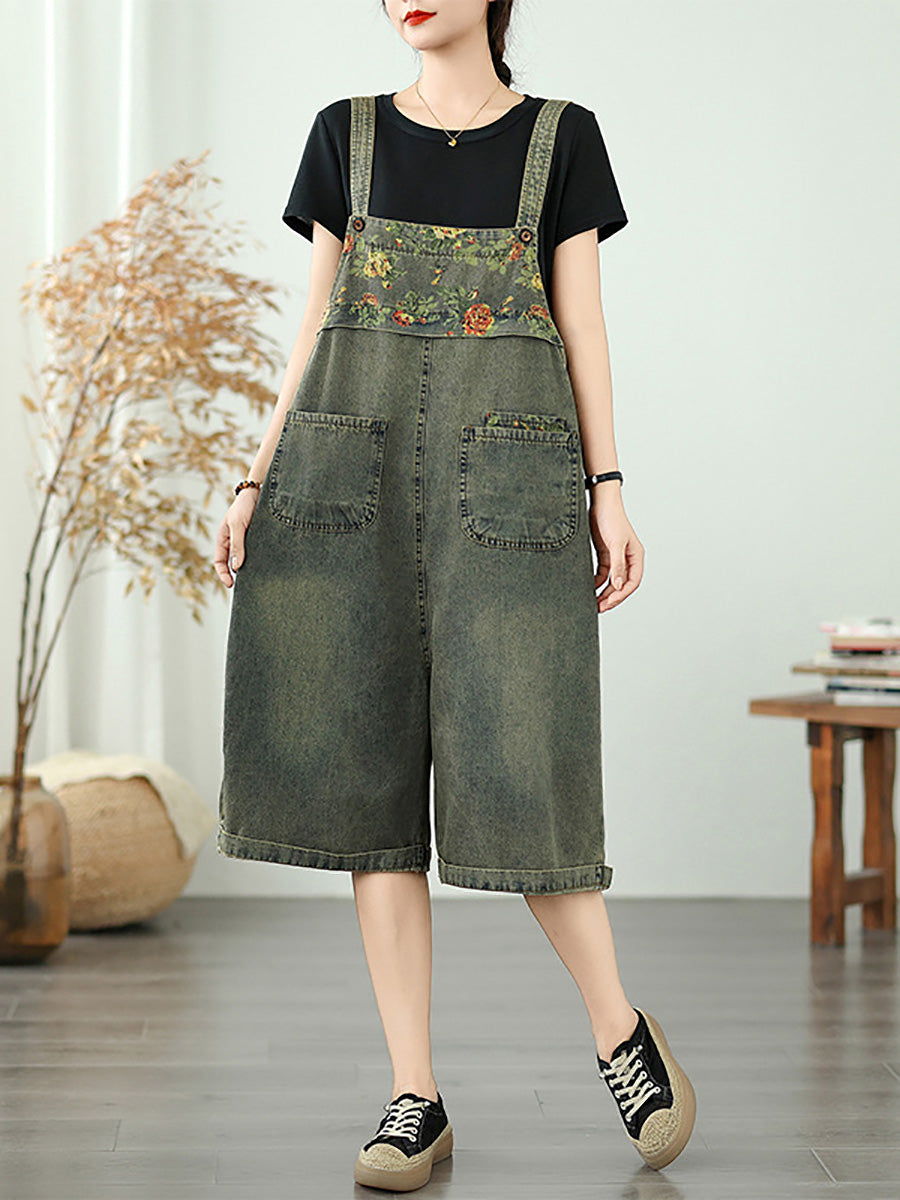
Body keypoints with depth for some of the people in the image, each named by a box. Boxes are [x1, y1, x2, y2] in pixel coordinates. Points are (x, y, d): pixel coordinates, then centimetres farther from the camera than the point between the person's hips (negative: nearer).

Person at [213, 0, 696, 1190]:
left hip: (507, 468, -2)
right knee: (366, 766, -3)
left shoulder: (559, 135, 10)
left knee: (510, 769, -10)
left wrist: (609, 491, -2)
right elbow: (318, 320, 12)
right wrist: (256, 481, 4)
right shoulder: (348, 133, 13)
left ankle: (621, 1027, 14)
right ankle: (416, 1098, 4)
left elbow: (582, 321, 7)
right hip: (351, 462, 2)